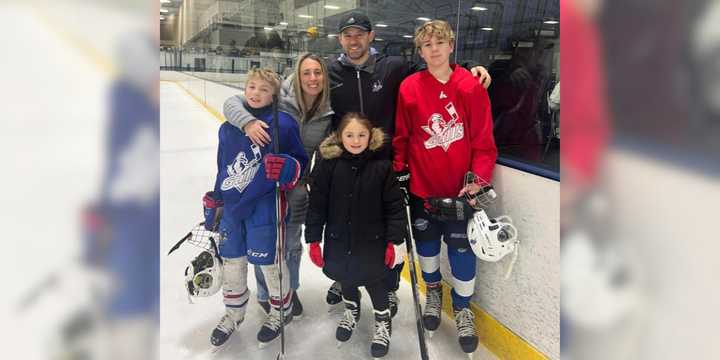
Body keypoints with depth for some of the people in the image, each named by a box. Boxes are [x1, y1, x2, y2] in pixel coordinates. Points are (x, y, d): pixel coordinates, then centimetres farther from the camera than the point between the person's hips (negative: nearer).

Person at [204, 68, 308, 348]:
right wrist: (213, 204, 19)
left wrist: (286, 167, -28)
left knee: (269, 263, 8)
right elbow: (223, 168, 16)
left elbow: (301, 161, -6)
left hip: (265, 208, -5)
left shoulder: (283, 123, -9)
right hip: (231, 207, 6)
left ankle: (281, 311, 35)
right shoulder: (228, 128, 8)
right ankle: (233, 314, 40)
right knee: (231, 263, 17)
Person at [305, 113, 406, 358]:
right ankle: (352, 311, 53)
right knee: (345, 278, 22)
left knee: (374, 282, 12)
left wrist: (396, 241, -9)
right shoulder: (329, 165, -10)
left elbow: (394, 206, -9)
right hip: (339, 241, 2)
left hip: (372, 242, -2)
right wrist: (313, 239, -3)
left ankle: (383, 321, 40)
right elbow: (317, 204, -5)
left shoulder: (382, 167, -13)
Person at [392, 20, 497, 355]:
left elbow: (483, 139, -6)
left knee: (462, 249, 7)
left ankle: (462, 308, 32)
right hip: (422, 185, 2)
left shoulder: (471, 86, -7)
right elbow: (400, 137, 3)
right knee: (427, 243, 18)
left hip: (460, 188, -1)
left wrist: (479, 178, -15)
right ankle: (432, 290, 48)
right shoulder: (409, 88, -4)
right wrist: (398, 172, -1)